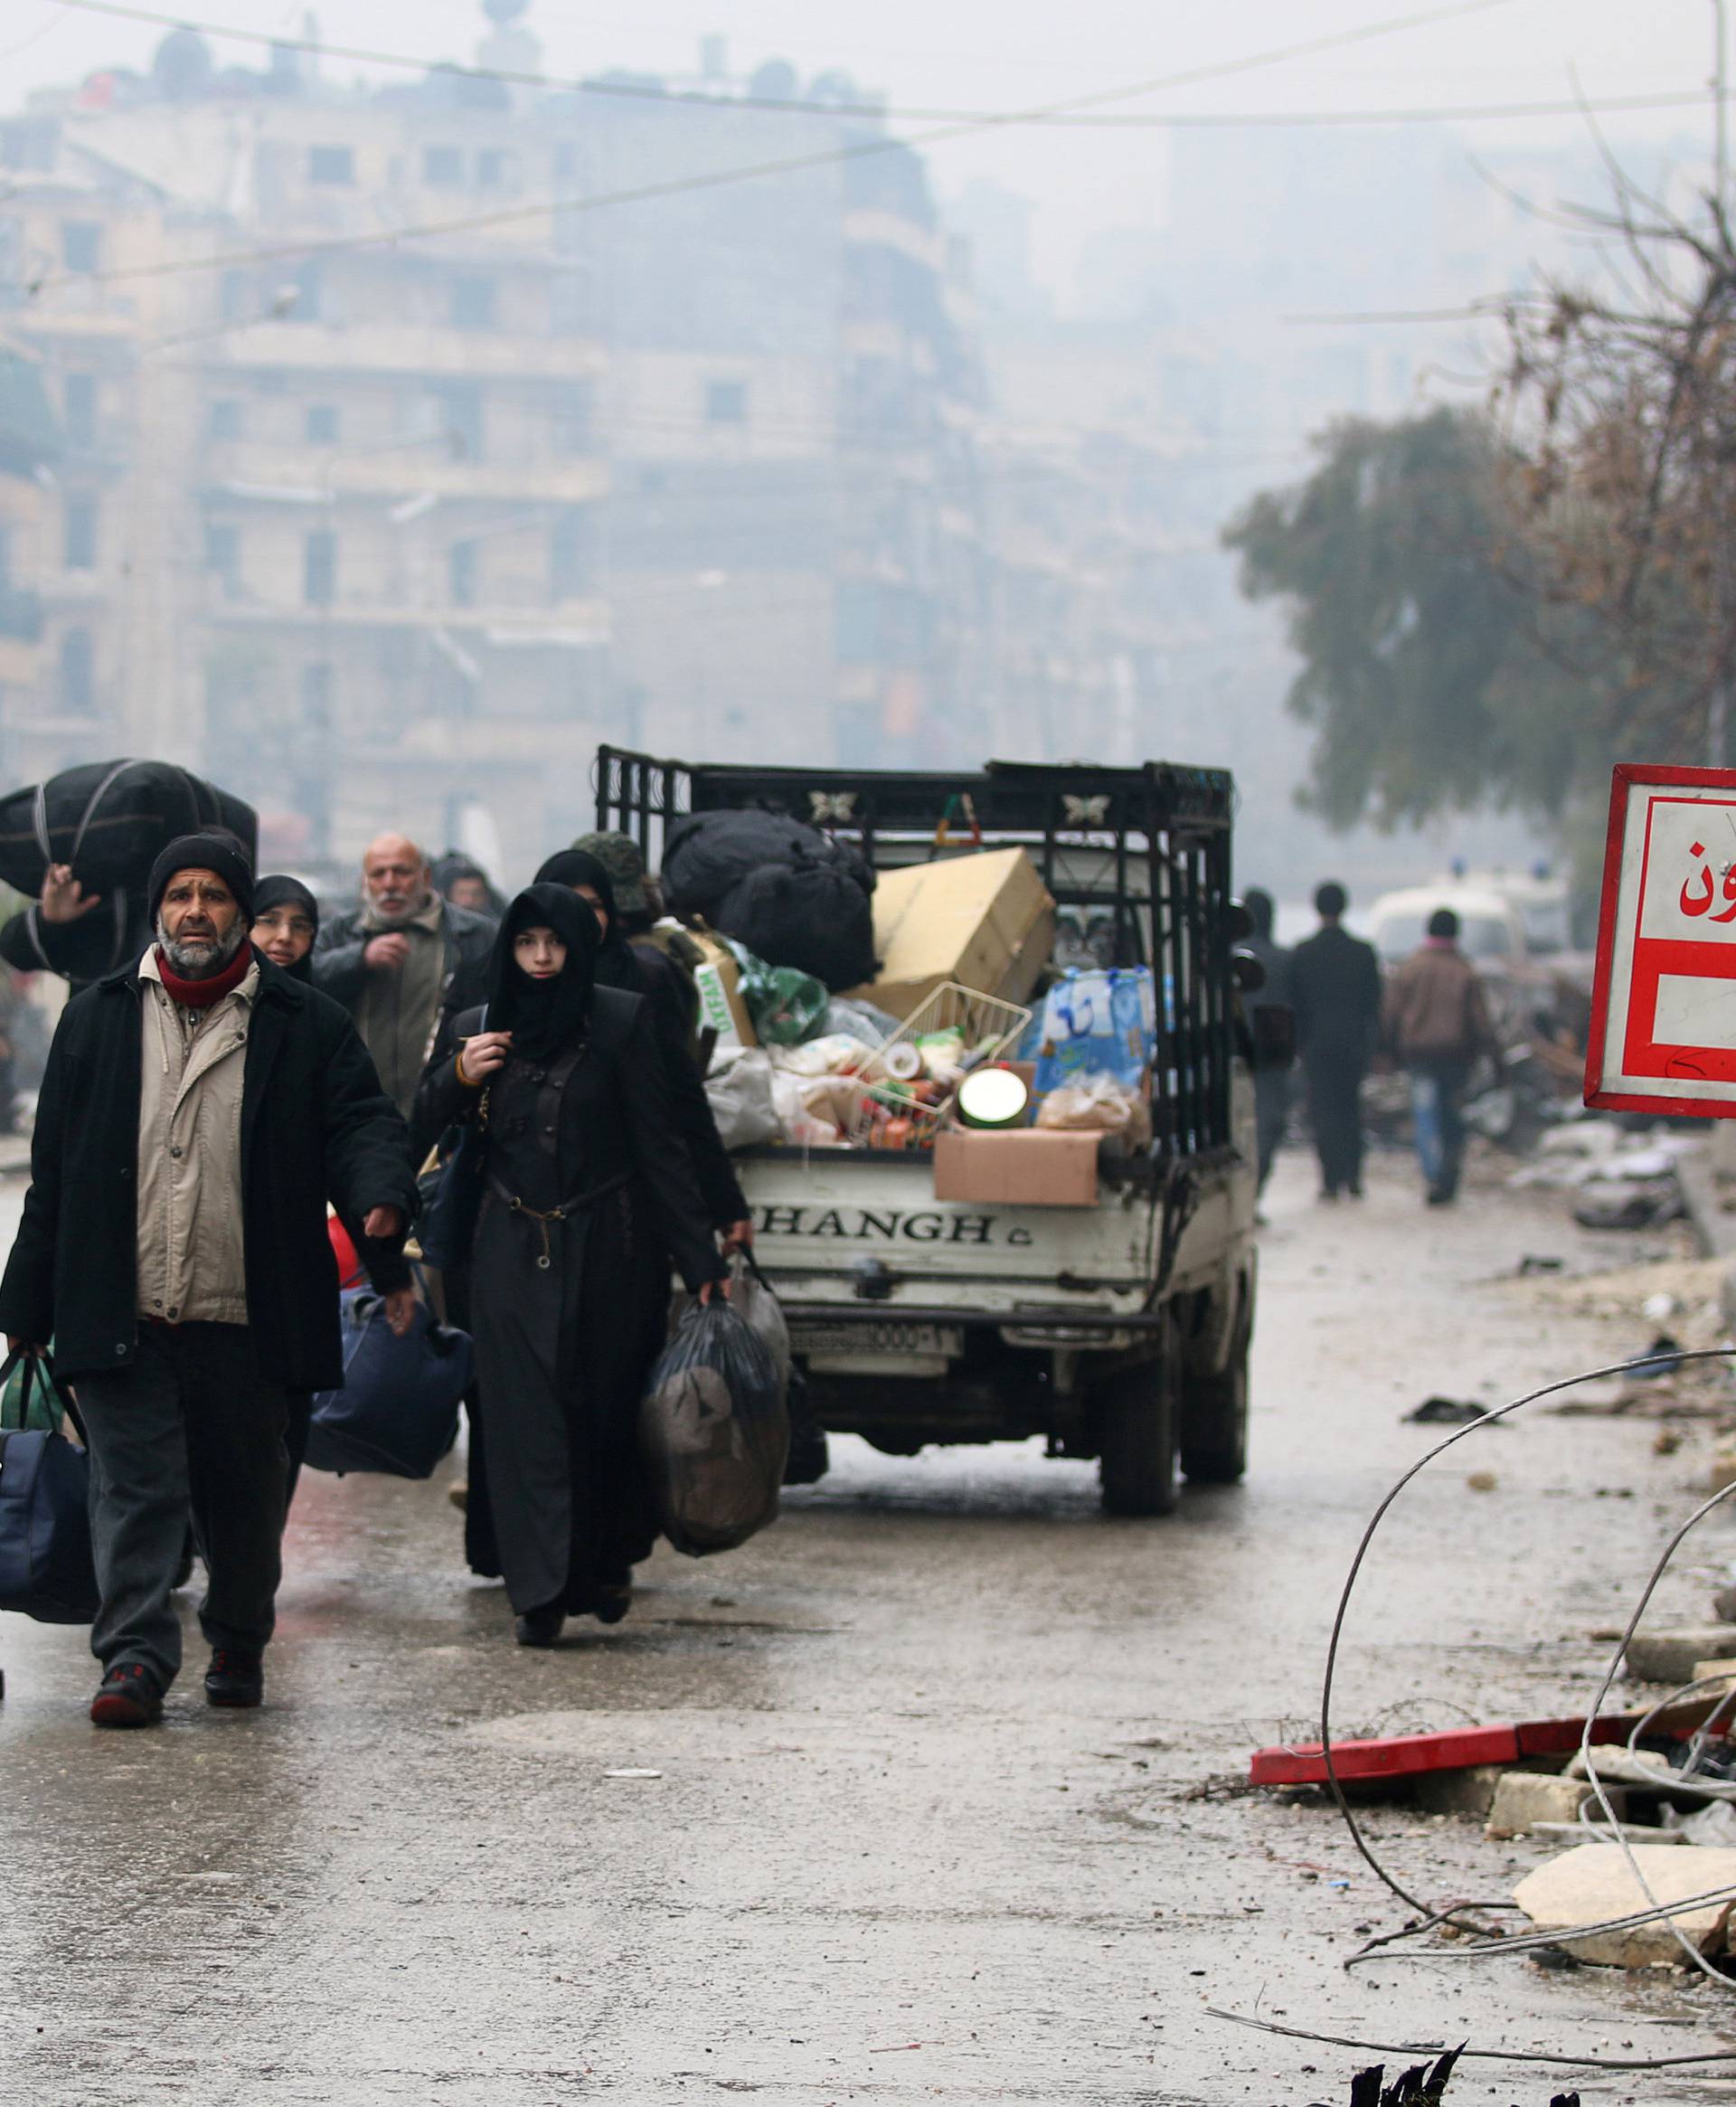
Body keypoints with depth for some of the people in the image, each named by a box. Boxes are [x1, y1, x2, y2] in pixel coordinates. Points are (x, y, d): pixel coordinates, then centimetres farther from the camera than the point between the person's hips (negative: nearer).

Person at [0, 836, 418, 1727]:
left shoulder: (306, 1026, 5)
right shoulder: (97, 1019, 9)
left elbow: (359, 1121, -1)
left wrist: (381, 1193, -26)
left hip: (246, 1318, 0)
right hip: (122, 1316, 0)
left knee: (244, 1493, 10)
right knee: (136, 1485, -6)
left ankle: (238, 1645, 28)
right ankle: (135, 1659, -6)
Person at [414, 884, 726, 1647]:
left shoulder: (621, 1022, -3)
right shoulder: (480, 1029, 7)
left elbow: (659, 1144, -6)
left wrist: (700, 1259, -10)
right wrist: (458, 1078, -11)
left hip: (604, 1249, -2)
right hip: (513, 1254, 2)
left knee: (605, 1406, 6)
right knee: (528, 1418, -5)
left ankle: (608, 1562, 26)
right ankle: (543, 1591, -7)